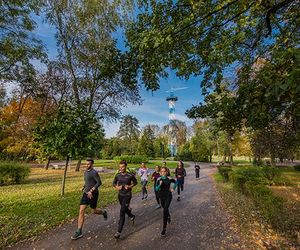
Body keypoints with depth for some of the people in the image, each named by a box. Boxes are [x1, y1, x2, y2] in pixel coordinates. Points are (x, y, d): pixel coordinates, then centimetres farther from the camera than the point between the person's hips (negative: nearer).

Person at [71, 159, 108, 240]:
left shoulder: (94, 172, -20)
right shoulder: (85, 172, 7)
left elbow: (99, 182, -21)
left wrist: (91, 191, -25)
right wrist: (84, 187, 15)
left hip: (93, 194, -7)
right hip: (86, 194, 7)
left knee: (94, 211, 11)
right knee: (81, 211, -2)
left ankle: (103, 212, 43)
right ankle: (79, 232, 8)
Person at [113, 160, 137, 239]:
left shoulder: (130, 176, -17)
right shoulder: (118, 176, -7)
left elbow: (135, 182, -1)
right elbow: (114, 183, 9)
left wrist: (130, 186, -17)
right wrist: (117, 187, -11)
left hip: (127, 195, -5)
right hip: (120, 195, 5)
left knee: (122, 212, -9)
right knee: (125, 209, 24)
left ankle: (119, 231, 3)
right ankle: (132, 216, 53)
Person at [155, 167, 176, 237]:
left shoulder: (169, 179, -15)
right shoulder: (159, 179, -12)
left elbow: (175, 182, 7)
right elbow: (156, 189, -14)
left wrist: (173, 188, -1)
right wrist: (160, 185, -31)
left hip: (168, 196, -3)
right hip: (161, 196, 3)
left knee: (165, 211, -11)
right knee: (165, 209, 24)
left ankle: (164, 228, 1)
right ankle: (169, 216, 58)